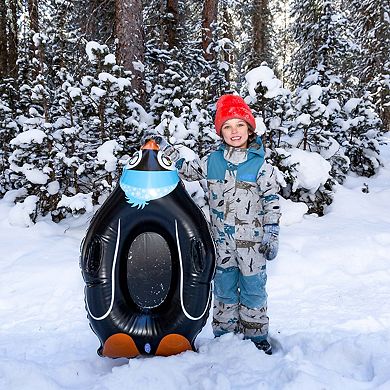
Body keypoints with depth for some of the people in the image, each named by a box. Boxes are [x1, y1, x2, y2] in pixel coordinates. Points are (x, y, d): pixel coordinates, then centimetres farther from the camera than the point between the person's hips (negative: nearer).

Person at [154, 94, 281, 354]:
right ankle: (224, 335, 30)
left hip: (252, 240, -3)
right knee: (224, 289, 15)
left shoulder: (261, 165, -7)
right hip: (221, 240, 3)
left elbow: (272, 202, -5)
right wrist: (165, 148, 6)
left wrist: (272, 237, -7)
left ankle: (257, 336, 27)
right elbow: (186, 170, 17)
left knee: (253, 289, 10)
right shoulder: (213, 161, 2)